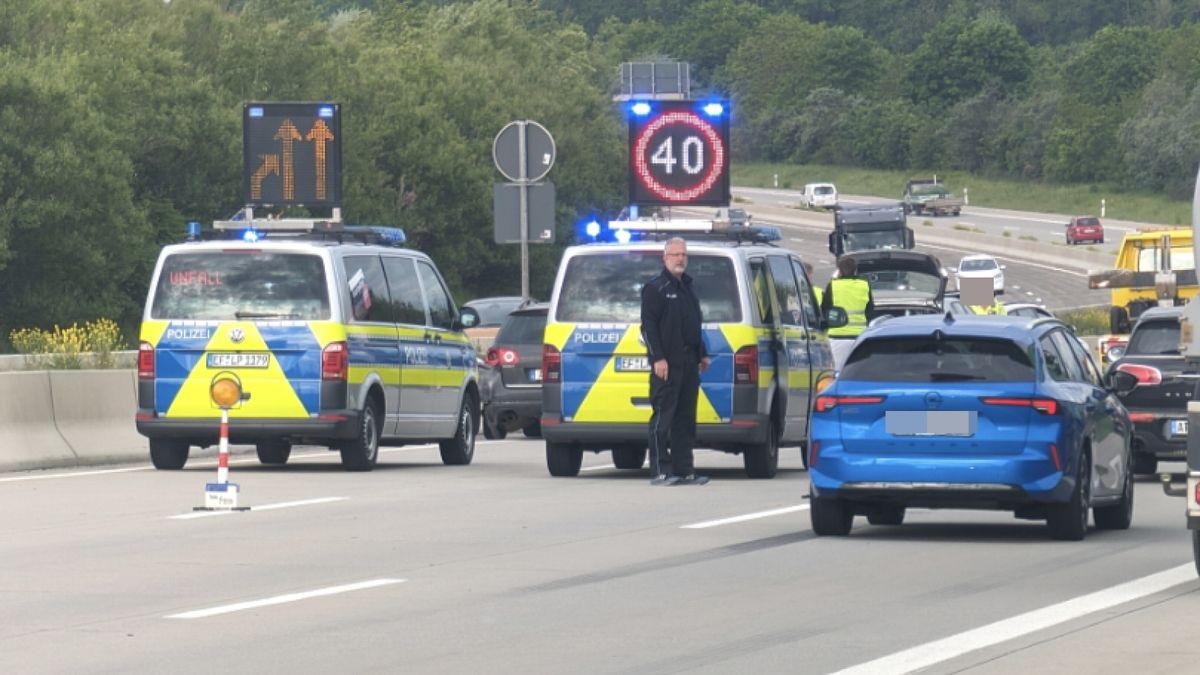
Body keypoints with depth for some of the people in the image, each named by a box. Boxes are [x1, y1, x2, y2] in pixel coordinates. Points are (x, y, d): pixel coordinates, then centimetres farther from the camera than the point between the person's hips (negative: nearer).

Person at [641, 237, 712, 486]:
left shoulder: (687, 288, 21)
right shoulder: (655, 288, -5)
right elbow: (648, 325, -11)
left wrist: (702, 354, 21)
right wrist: (658, 358, -18)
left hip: (688, 363, 9)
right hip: (667, 363, -9)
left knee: (685, 418, 8)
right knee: (663, 416, -8)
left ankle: (684, 470, 10)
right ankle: (660, 471, -9)